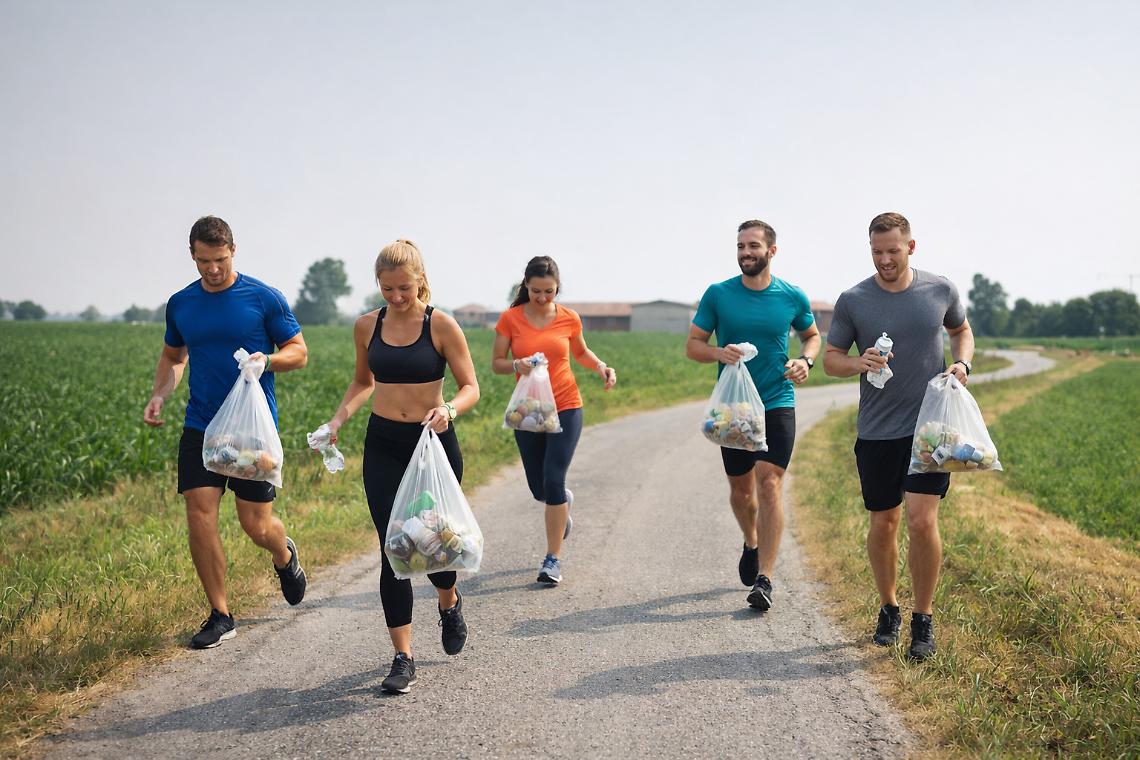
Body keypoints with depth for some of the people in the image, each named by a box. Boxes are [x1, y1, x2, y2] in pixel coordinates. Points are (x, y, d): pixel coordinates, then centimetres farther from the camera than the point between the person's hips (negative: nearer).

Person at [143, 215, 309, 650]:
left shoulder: (264, 299, -4)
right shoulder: (180, 305, 7)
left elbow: (299, 352, 1)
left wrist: (267, 360, -20)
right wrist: (159, 396, 4)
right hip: (200, 428, 3)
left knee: (256, 524, -1)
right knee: (200, 516, -6)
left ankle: (285, 556, 36)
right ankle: (220, 617, 8)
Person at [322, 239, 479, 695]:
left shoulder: (441, 326, -7)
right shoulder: (367, 326, 4)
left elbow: (470, 387, -4)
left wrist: (449, 409, -25)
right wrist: (339, 419, 4)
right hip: (383, 446, 2)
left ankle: (449, 603, 40)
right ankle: (403, 658, 2)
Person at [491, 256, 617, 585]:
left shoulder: (569, 319, -1)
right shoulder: (510, 319, -4)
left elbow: (581, 352, 17)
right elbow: (496, 363, -1)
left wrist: (601, 366, -2)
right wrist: (517, 365, -21)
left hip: (565, 407, -1)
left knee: (553, 481, -12)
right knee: (538, 488, 10)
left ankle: (553, 559, -1)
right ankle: (564, 501, 49)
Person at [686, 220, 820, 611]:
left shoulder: (793, 297, -1)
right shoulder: (717, 295, -2)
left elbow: (812, 334, 17)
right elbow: (693, 345, 3)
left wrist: (805, 360, -5)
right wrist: (719, 353, -19)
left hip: (777, 404, -1)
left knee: (769, 483, -14)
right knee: (740, 487, 13)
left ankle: (764, 579, -13)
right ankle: (752, 544, 43)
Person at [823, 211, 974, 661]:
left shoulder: (941, 291, 2)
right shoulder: (853, 301, -2)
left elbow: (961, 330, 21)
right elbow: (830, 360, 4)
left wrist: (963, 363, 1)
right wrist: (859, 363, -17)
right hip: (877, 433, 1)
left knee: (921, 520, -11)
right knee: (883, 524, 9)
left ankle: (923, 619, 5)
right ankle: (888, 608, 30)